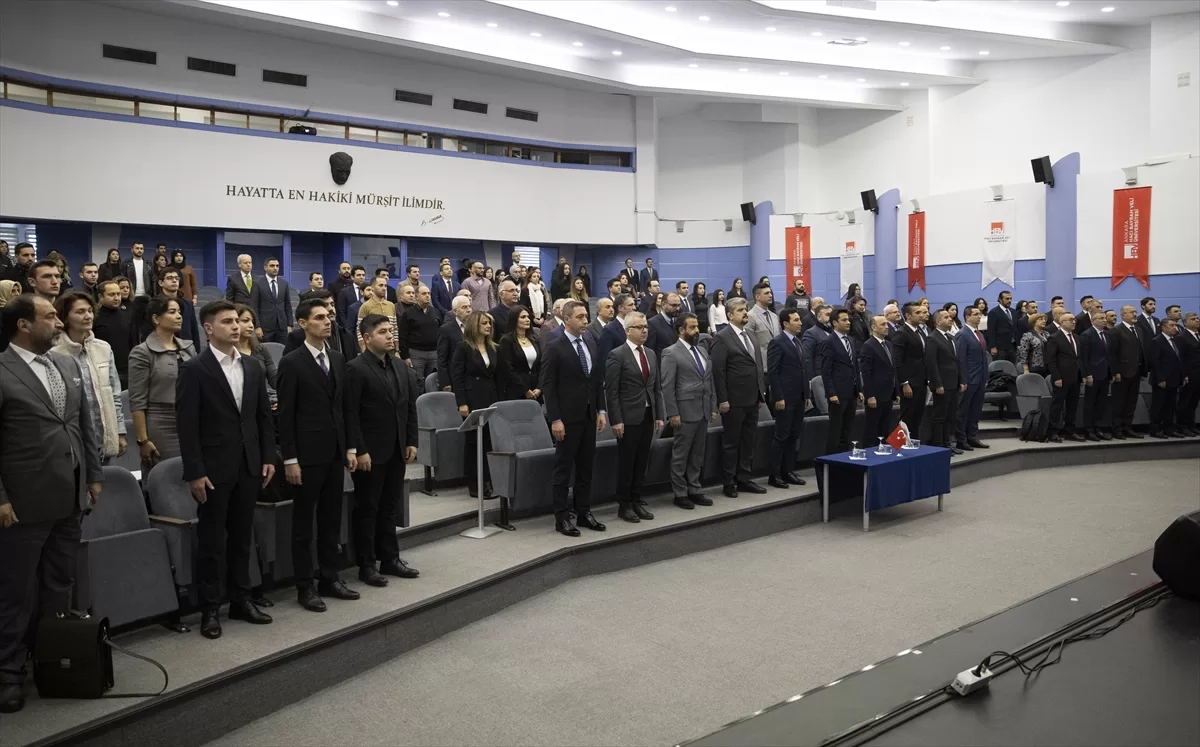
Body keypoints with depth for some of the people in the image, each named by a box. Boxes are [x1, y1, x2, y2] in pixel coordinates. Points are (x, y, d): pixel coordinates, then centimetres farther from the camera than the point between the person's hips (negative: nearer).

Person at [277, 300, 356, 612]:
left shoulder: (338, 360, 11)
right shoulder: (291, 362, -8)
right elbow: (286, 415, -10)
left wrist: (349, 448, 10)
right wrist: (290, 459, -14)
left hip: (335, 453, 6)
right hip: (307, 455, -6)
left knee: (331, 520, 12)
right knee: (303, 523, 4)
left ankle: (329, 578, 23)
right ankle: (305, 587, 12)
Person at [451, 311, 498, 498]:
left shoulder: (493, 348, 13)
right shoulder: (463, 347, -4)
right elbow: (457, 376, -9)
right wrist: (462, 403, -15)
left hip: (491, 399, 5)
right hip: (472, 399, -5)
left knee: (490, 439, 2)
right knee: (473, 440, 0)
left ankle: (487, 481, 11)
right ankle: (473, 484, 7)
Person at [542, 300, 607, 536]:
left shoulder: (591, 345, 10)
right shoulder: (554, 348, -9)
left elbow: (598, 381, 14)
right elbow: (548, 385, -12)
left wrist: (601, 411, 7)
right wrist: (555, 419, -16)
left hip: (589, 416, 6)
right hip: (567, 417, -6)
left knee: (586, 468, 12)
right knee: (564, 468, 2)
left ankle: (583, 512, 22)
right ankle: (562, 517, 10)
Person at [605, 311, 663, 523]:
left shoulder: (651, 354, 12)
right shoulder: (617, 355, -8)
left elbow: (657, 387, 14)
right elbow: (611, 391, -11)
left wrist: (659, 415, 9)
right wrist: (616, 420, -16)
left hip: (648, 417, 6)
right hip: (628, 418, -6)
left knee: (641, 462, 11)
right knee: (626, 463, 4)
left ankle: (637, 501, 22)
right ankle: (624, 505, 14)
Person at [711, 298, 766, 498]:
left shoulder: (751, 336, 14)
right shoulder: (722, 337, -10)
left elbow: (758, 367, 17)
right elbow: (718, 371, -14)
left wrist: (761, 392, 11)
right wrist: (722, 400, -17)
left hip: (752, 400, 7)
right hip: (734, 401, -7)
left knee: (748, 442, 12)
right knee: (731, 443, 3)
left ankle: (744, 479, 22)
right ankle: (729, 483, 12)